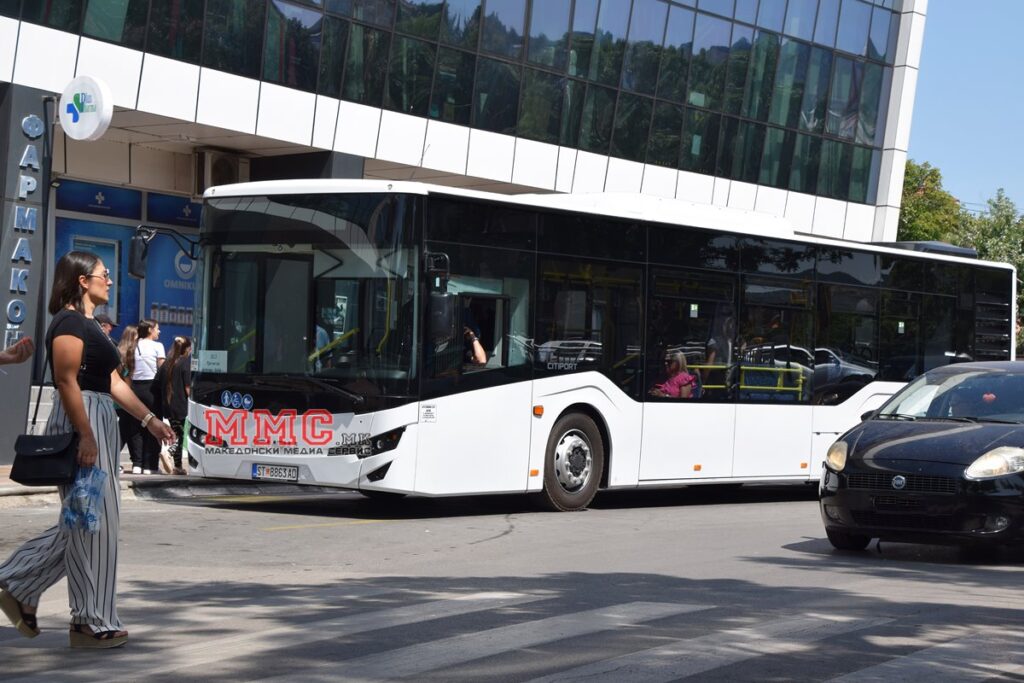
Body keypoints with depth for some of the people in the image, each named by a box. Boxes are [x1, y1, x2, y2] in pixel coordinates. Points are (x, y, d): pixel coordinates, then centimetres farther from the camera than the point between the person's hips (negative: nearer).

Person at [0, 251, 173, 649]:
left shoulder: (88, 325, 19)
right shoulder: (70, 323, -12)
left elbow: (113, 382, 21)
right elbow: (67, 381, -20)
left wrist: (148, 419, 18)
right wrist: (86, 437, -25)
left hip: (98, 422, 10)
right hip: (80, 422, -10)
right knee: (94, 522, -4)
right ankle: (92, 624, 4)